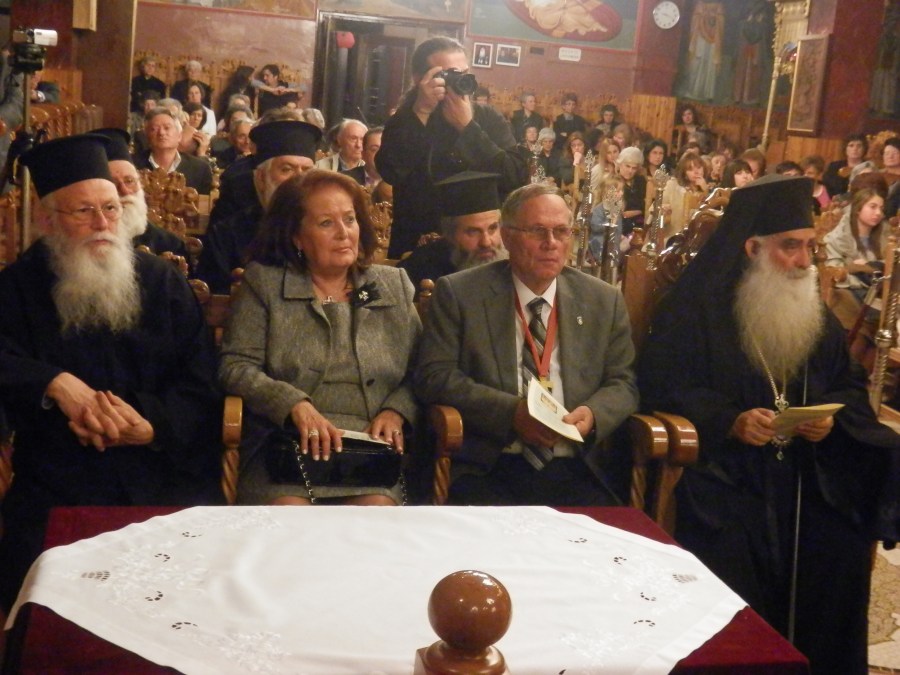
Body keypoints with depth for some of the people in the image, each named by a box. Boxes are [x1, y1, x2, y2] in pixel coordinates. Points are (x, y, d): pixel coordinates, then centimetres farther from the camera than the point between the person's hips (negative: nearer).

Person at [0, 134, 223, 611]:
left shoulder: (163, 282, 11)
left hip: (166, 473, 0)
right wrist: (56, 383, -19)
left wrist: (151, 427, -15)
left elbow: (200, 386, 3)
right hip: (58, 484, 0)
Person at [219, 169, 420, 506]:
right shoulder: (263, 282, 10)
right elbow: (236, 366, 2)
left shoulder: (395, 285, 17)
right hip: (285, 445, -1)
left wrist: (395, 412, -4)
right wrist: (296, 405, -14)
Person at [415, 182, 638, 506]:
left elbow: (622, 383, 14)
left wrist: (593, 414, -10)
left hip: (578, 473, 3)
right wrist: (512, 412, -15)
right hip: (488, 470, -2)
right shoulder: (459, 293, 4)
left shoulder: (604, 301, 12)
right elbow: (434, 375, -3)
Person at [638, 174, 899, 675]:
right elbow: (661, 386, -8)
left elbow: (851, 386, 17)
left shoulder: (817, 316, 14)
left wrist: (832, 417, -7)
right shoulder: (697, 306, -3)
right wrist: (730, 421, -20)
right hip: (719, 459, -4)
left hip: (807, 463, 4)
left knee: (840, 543, -19)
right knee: (727, 548, -29)